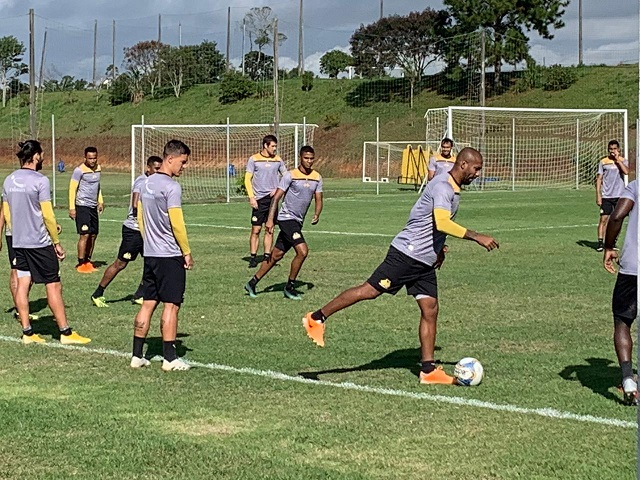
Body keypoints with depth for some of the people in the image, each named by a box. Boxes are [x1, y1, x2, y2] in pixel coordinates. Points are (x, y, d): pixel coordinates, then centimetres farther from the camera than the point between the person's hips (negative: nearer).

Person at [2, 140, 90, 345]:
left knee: (22, 284, 7)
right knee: (53, 285, -1)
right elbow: (47, 215, -14)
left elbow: (7, 212, 13)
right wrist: (56, 242, -6)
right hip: (39, 242, -7)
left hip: (18, 242, 7)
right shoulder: (40, 180, -14)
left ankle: (27, 332, 8)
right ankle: (65, 332, 2)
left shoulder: (9, 181, 7)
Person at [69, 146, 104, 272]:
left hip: (93, 206, 8)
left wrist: (100, 201, 21)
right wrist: (72, 208, -16)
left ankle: (87, 261, 18)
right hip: (82, 206, -8)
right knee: (85, 235, -10)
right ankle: (80, 264, -4)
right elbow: (72, 188, -12)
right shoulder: (79, 170, -12)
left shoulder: (98, 168, 10)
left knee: (93, 235, 9)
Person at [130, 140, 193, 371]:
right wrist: (187, 252, -8)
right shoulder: (171, 187, -15)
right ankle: (170, 358, 0)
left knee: (148, 303, 11)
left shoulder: (146, 183, 10)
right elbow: (176, 224, -17)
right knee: (171, 305, -2)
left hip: (150, 254, 8)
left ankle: (137, 356, 13)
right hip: (170, 255, -8)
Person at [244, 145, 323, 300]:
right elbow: (276, 197, -12)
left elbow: (318, 200, 11)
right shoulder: (291, 175, -11)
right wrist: (270, 219, -19)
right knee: (302, 251, -19)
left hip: (297, 222, 7)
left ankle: (252, 283, 22)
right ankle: (289, 287, -3)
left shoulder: (317, 178, 7)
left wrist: (317, 215, -10)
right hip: (287, 218, -7)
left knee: (277, 255, 11)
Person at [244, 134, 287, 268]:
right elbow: (247, 179, 0)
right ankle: (253, 257, 3)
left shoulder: (277, 159, 7)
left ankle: (267, 257, 10)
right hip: (259, 199, -3)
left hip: (272, 198, 3)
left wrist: (278, 189, -1)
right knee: (256, 230, -4)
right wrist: (251, 197, -8)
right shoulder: (254, 159, -1)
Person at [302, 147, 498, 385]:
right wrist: (477, 237, -31)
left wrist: (437, 247, 26)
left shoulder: (454, 189, 15)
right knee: (370, 290, -8)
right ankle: (317, 318, 3)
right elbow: (442, 223, -32)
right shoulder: (442, 185, -17)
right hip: (407, 254, -9)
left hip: (425, 262, 9)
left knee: (430, 310, 4)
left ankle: (428, 370, 5)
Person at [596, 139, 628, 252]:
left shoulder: (623, 161, 4)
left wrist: (617, 159, -13)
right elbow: (599, 179, 3)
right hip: (606, 196, -1)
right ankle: (600, 242, -5)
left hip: (619, 195, 1)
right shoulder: (603, 162, 3)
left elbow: (626, 171, -16)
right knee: (604, 219, -7)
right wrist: (598, 195, -4)